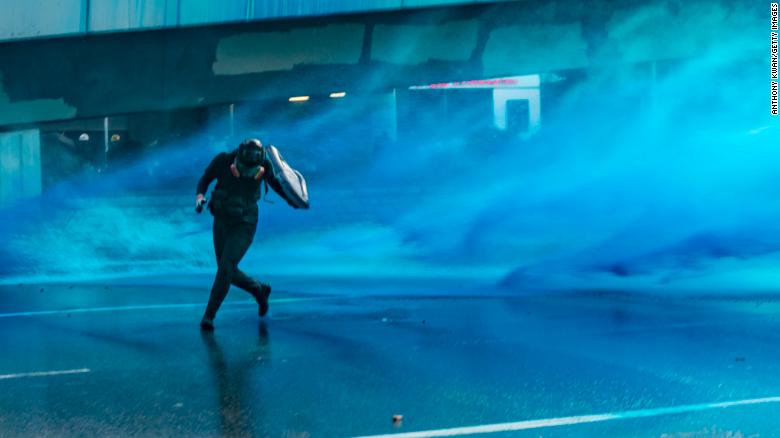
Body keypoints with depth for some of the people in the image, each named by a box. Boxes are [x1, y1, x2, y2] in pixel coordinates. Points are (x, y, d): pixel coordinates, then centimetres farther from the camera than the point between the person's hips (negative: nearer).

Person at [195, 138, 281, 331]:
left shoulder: (264, 166, -14)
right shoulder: (223, 160, -14)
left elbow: (274, 182, 7)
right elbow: (205, 179, -1)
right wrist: (200, 196, -20)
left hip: (245, 225, -3)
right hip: (221, 221, 3)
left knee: (226, 267, -18)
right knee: (227, 271, 9)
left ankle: (209, 315, -11)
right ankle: (259, 290, 35)